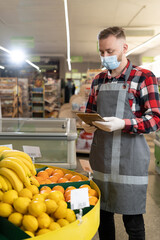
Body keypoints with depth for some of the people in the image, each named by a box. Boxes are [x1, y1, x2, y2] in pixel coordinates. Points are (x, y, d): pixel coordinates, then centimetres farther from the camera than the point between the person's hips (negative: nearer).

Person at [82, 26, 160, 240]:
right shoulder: (98, 81, 11)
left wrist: (122, 124, -24)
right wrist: (87, 124, -3)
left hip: (129, 160, -5)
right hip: (100, 158, 5)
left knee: (132, 220, 7)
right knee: (103, 214, 17)